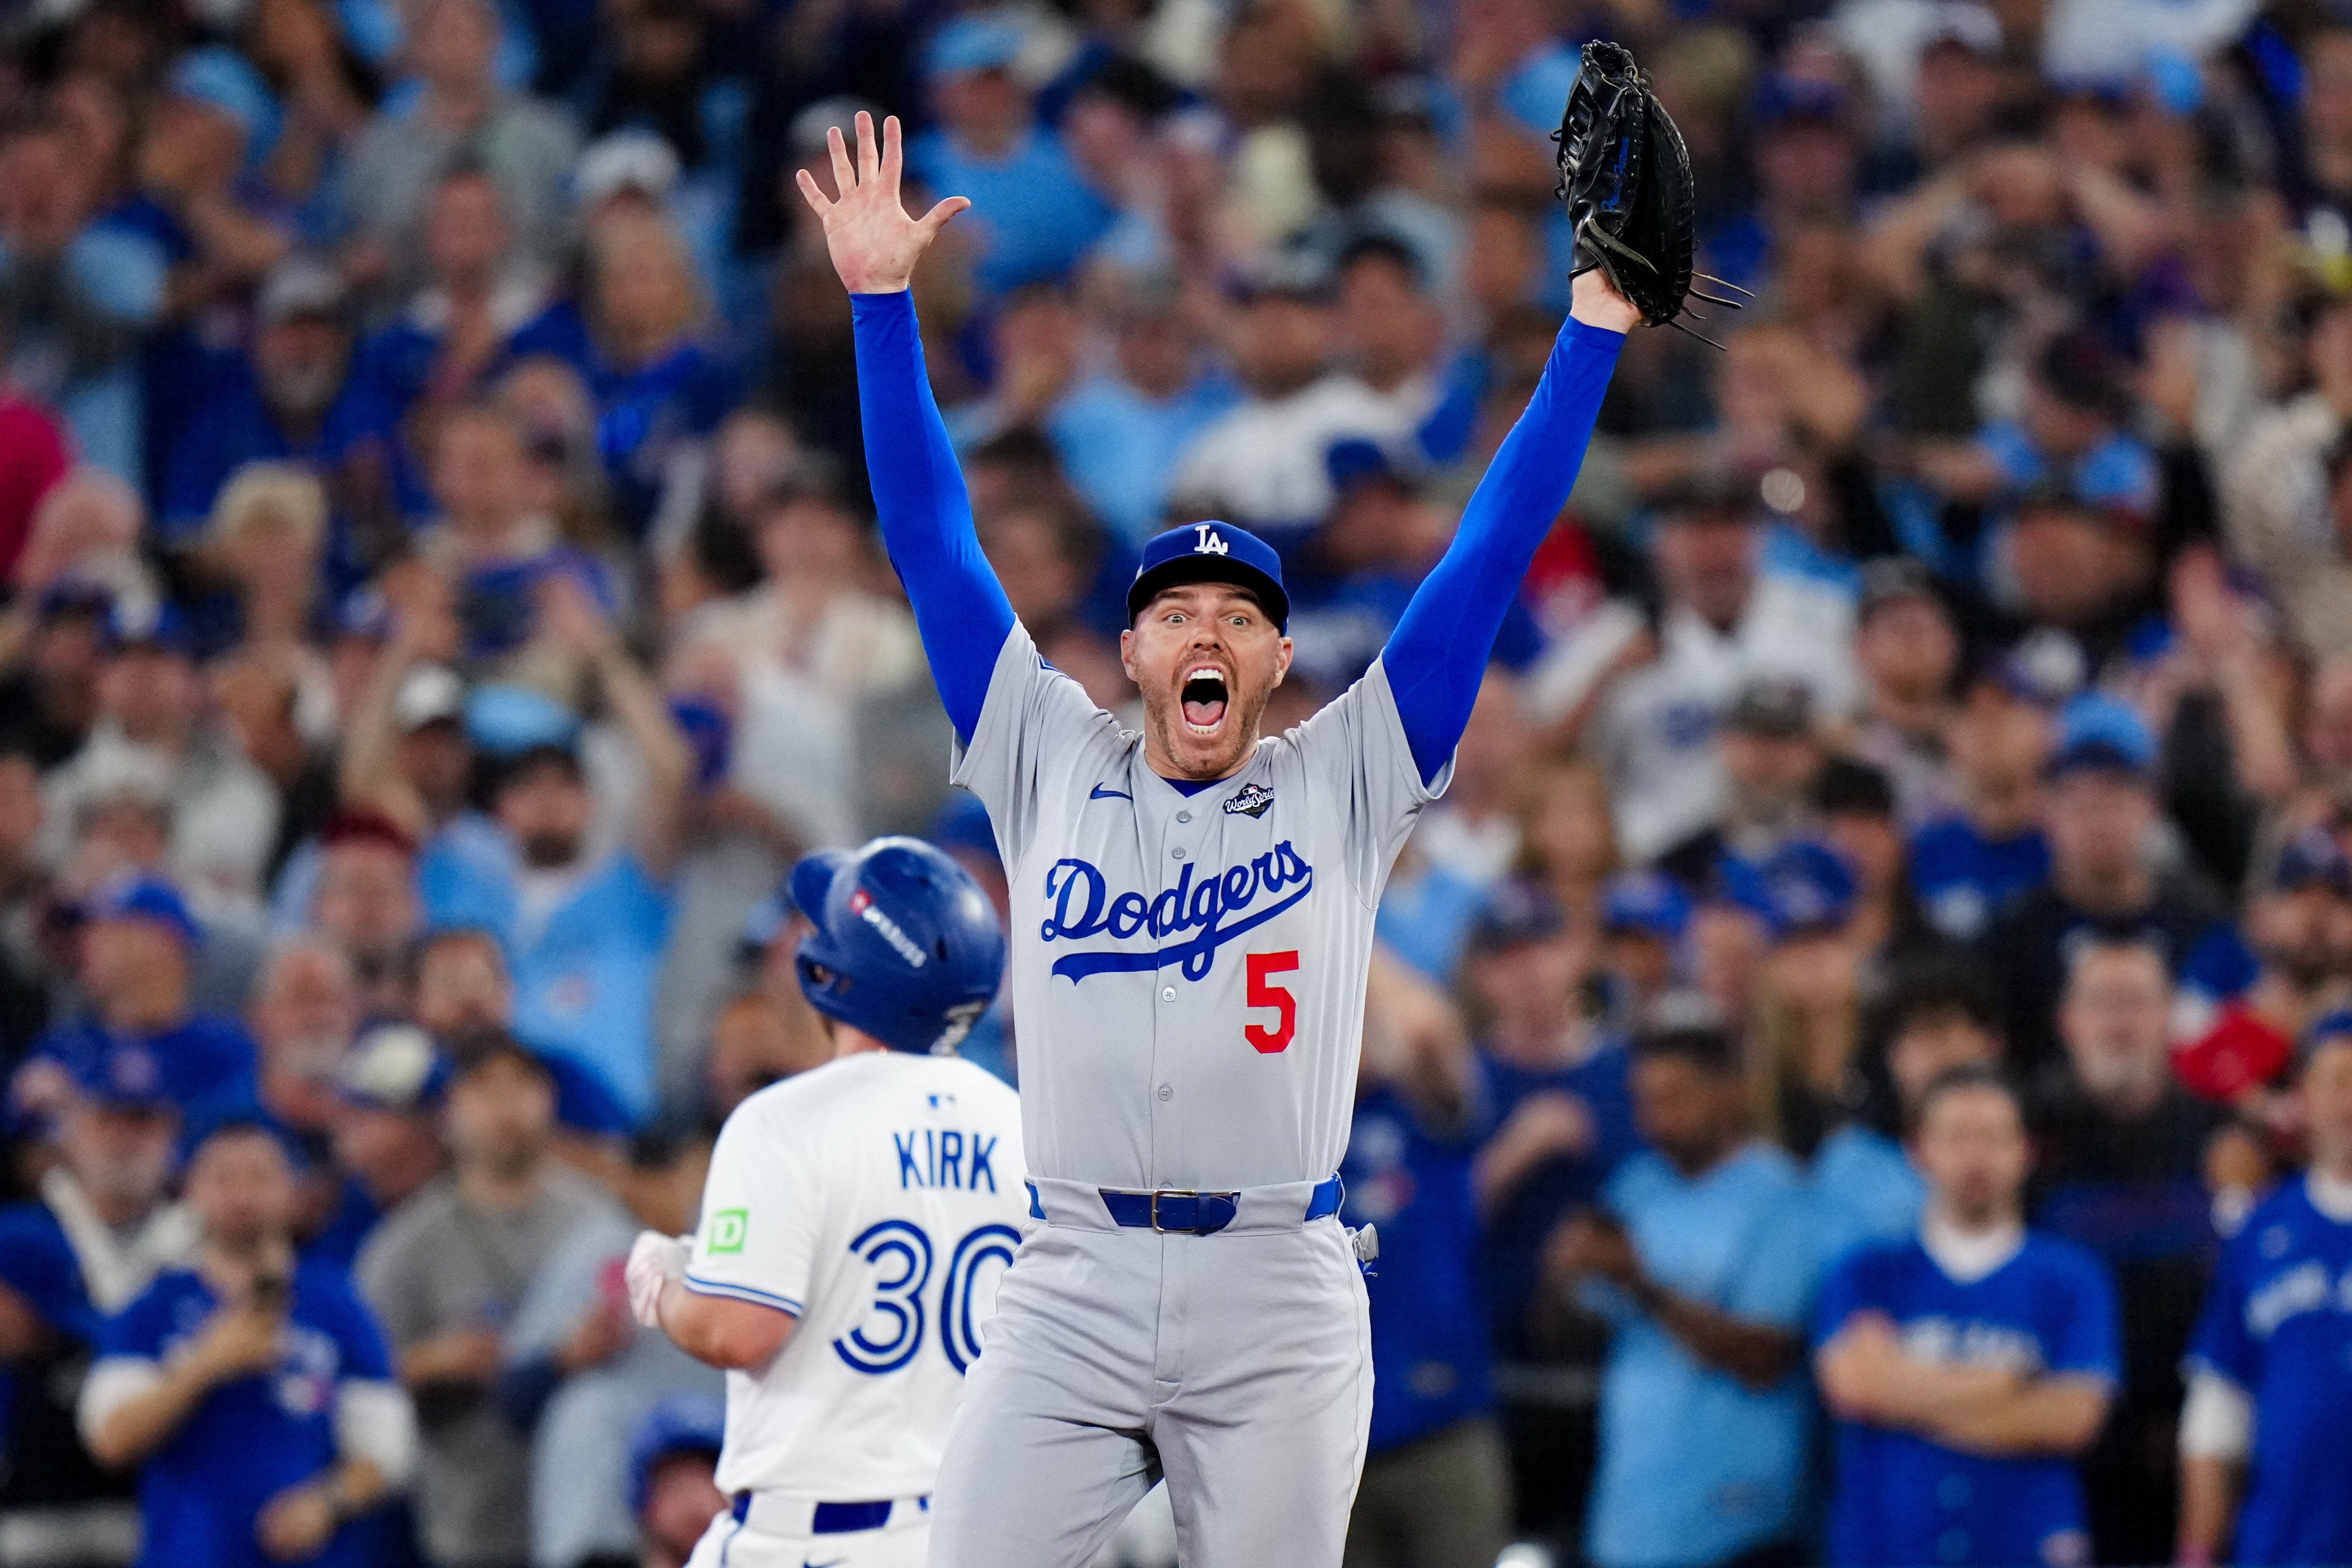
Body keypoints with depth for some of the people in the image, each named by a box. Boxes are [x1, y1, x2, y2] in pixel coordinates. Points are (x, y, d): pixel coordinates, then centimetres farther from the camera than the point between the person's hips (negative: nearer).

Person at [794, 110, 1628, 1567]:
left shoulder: (1343, 784, 10)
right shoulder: (1054, 763, 12)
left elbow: (1493, 556, 7)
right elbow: (932, 537, 11)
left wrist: (1594, 331, 3)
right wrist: (883, 301, 6)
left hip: (1280, 1303, 0)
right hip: (1073, 1290, 0)